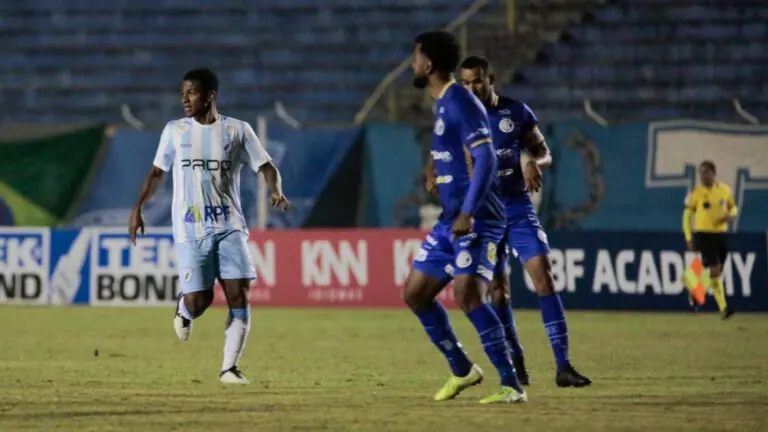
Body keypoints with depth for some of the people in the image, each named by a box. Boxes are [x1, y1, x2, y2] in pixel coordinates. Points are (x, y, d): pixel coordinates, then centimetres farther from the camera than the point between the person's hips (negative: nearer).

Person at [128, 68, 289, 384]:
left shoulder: (237, 131, 3)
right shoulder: (174, 131, 7)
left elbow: (266, 167, 4)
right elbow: (157, 172, 16)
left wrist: (275, 190, -17)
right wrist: (138, 208, 5)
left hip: (229, 227, 0)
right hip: (190, 229, 0)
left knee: (239, 295, -12)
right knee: (199, 302, -9)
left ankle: (229, 368, -5)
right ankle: (184, 309, 29)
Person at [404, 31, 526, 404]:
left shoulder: (459, 102, -14)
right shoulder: (443, 104, 16)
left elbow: (485, 159, -22)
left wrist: (467, 214, -27)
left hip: (476, 220, -10)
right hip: (451, 220, 10)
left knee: (467, 295, -24)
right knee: (415, 293, 13)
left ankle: (512, 385, -21)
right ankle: (461, 370, 26)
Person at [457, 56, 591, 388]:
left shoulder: (516, 112, 1)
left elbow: (543, 152, 9)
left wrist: (534, 164, -13)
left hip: (517, 207, 0)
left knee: (543, 276, -12)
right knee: (497, 289, 0)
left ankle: (563, 366, -14)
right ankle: (516, 364, 16)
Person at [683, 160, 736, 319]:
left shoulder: (724, 190, 3)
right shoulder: (696, 193, -6)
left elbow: (733, 208, 17)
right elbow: (687, 215, 1)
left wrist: (731, 215, -8)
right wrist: (689, 238, -4)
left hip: (721, 233, 5)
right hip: (703, 234, -5)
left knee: (718, 272, 10)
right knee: (715, 269, -16)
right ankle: (723, 308, -11)